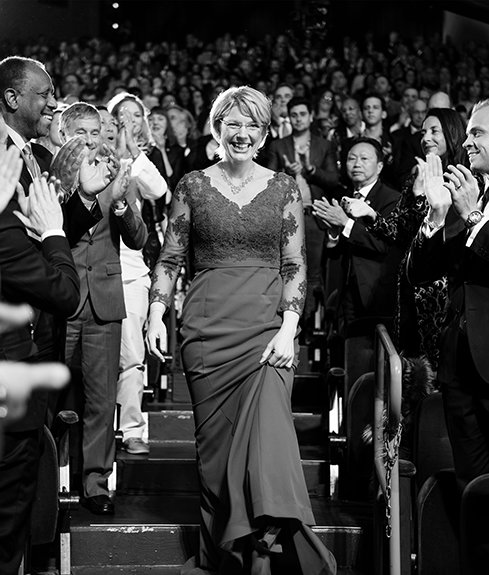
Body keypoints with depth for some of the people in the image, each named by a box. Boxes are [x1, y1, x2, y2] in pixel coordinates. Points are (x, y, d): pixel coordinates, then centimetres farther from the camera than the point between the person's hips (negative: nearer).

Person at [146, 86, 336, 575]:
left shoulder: (283, 188, 5)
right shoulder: (193, 186, 5)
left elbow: (295, 266, 3)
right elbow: (169, 259, 9)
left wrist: (288, 329, -8)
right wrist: (156, 315, -3)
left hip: (268, 326, -1)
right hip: (207, 328, 1)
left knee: (268, 429, -17)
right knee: (214, 441, 5)